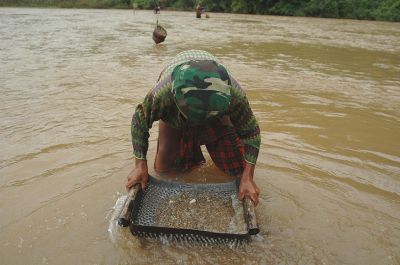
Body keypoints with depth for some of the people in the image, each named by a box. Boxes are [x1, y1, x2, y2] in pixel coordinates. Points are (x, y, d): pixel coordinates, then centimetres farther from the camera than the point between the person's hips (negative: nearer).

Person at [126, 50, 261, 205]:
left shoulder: (235, 96, -44)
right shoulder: (162, 94, -46)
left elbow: (251, 132, -27)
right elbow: (139, 122, -25)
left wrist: (247, 178, -34)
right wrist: (140, 166, -28)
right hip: (174, 120, 0)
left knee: (237, 165, -5)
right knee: (164, 168, 0)